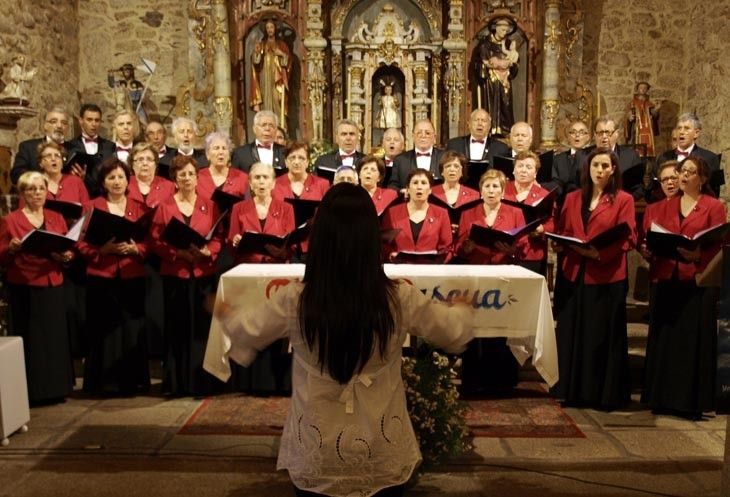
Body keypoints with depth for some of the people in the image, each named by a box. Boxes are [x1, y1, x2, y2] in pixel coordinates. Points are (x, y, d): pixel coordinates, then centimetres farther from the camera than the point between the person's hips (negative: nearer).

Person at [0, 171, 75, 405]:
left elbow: (69, 250, 13)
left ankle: (55, 388, 17)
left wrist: (66, 256, -9)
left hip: (53, 287, 4)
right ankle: (30, 391, 9)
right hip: (23, 289, -3)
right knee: (29, 339, -1)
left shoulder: (56, 218, 12)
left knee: (55, 337, 5)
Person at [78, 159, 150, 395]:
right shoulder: (92, 207, 4)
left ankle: (132, 381, 14)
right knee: (105, 330, 1)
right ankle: (105, 382, 12)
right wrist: (105, 248, -16)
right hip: (101, 279, -1)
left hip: (133, 278, 1)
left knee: (132, 330, 3)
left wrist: (134, 248, -14)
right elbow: (82, 244, -1)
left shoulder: (139, 208, 9)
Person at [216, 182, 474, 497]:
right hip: (383, 457, 1)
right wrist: (463, 309, 25)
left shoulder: (294, 299, -18)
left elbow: (249, 333, 3)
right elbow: (454, 333, 1)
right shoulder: (400, 299, -17)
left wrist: (226, 313, 25)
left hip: (315, 458, 0)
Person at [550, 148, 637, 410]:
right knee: (572, 334, 8)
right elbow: (562, 232, 13)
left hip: (607, 278, -4)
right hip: (574, 275, 4)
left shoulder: (623, 200, 0)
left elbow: (629, 238, -7)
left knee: (604, 336, 3)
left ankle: (604, 393, 15)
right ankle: (573, 390, 20)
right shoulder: (572, 198, 12)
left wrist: (601, 252, -21)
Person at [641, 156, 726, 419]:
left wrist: (697, 255, -23)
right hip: (667, 279, 4)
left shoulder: (714, 206, 3)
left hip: (698, 282, -4)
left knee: (694, 340, 0)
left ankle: (692, 401, 9)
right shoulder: (667, 205, 15)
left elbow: (716, 247, -5)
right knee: (665, 338, 6)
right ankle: (663, 397, 15)